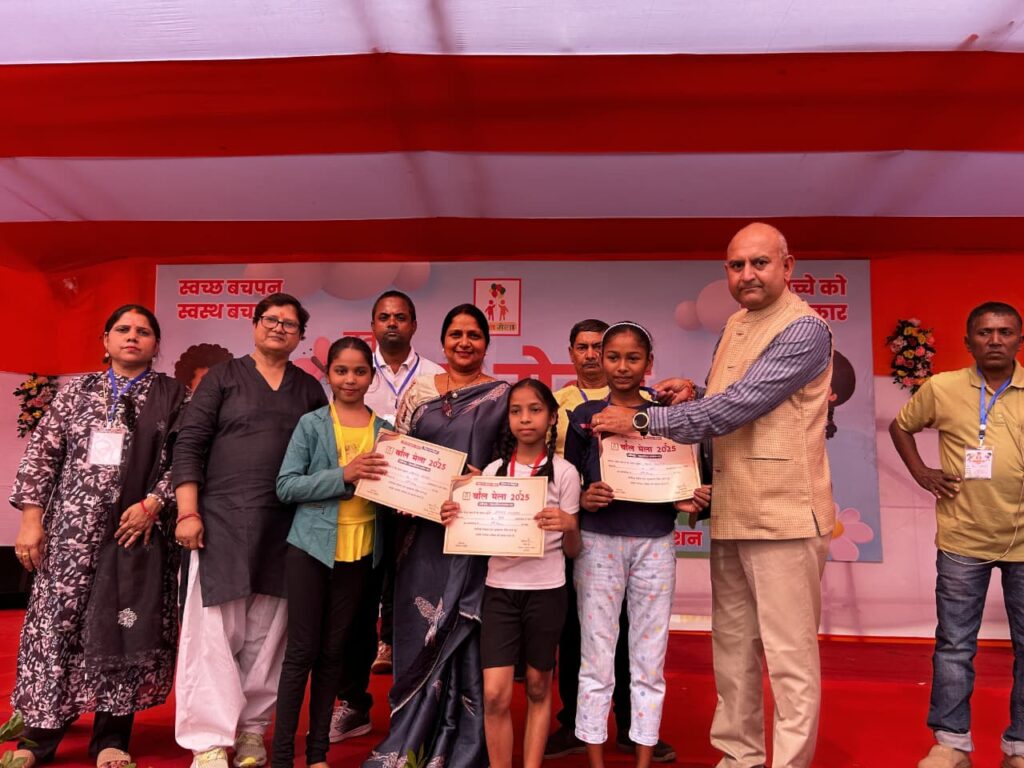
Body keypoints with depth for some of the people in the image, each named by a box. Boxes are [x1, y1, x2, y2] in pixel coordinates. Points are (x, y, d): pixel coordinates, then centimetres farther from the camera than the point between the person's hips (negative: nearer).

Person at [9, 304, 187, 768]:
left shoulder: (173, 396, 4)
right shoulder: (77, 390, 10)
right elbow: (41, 453, 6)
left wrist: (152, 504, -14)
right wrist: (31, 518, -1)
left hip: (136, 530, -1)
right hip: (70, 530, 2)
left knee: (122, 629, 2)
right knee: (55, 625, 5)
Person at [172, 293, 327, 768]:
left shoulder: (310, 389, 11)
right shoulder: (223, 377, 4)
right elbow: (189, 445, -1)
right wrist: (188, 512, -9)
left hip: (285, 527, 3)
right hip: (221, 519, -2)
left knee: (267, 634, 8)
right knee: (215, 630, 0)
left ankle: (253, 729, 20)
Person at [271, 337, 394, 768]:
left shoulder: (384, 430, 6)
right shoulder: (311, 424, -2)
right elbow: (286, 486, -9)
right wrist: (343, 475, -20)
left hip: (360, 551, 3)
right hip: (311, 547, -3)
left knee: (335, 650, 12)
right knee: (302, 650, 2)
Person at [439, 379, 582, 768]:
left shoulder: (563, 472, -3)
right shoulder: (493, 471, 4)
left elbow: (572, 551, -2)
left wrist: (568, 527, -23)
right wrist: (456, 519, -11)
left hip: (545, 590, -1)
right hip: (499, 589, 2)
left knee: (538, 689, 11)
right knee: (494, 695, -3)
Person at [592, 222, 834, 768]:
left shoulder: (805, 330, -12)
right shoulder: (733, 325, 15)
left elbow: (737, 405, -21)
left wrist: (642, 420, -17)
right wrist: (695, 393, 3)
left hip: (782, 513, -8)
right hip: (730, 512, 8)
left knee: (790, 653, 0)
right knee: (731, 645, 15)